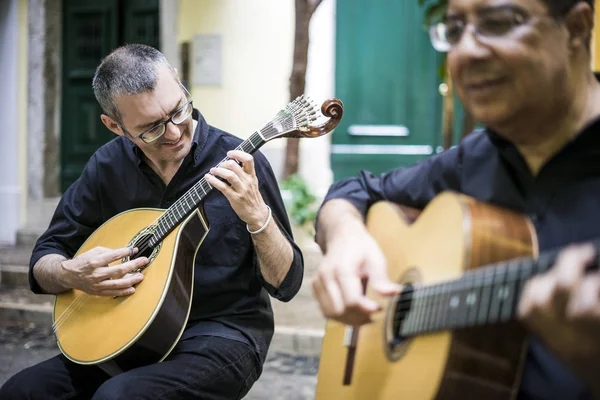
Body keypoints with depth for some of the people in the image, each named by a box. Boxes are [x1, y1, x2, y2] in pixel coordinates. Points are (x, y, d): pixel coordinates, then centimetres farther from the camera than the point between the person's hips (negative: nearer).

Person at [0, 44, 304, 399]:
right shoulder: (109, 166, 1)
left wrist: (257, 216, -28)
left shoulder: (239, 164, -11)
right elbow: (44, 260, 9)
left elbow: (287, 284, -10)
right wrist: (70, 274, -15)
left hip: (223, 331, -4)